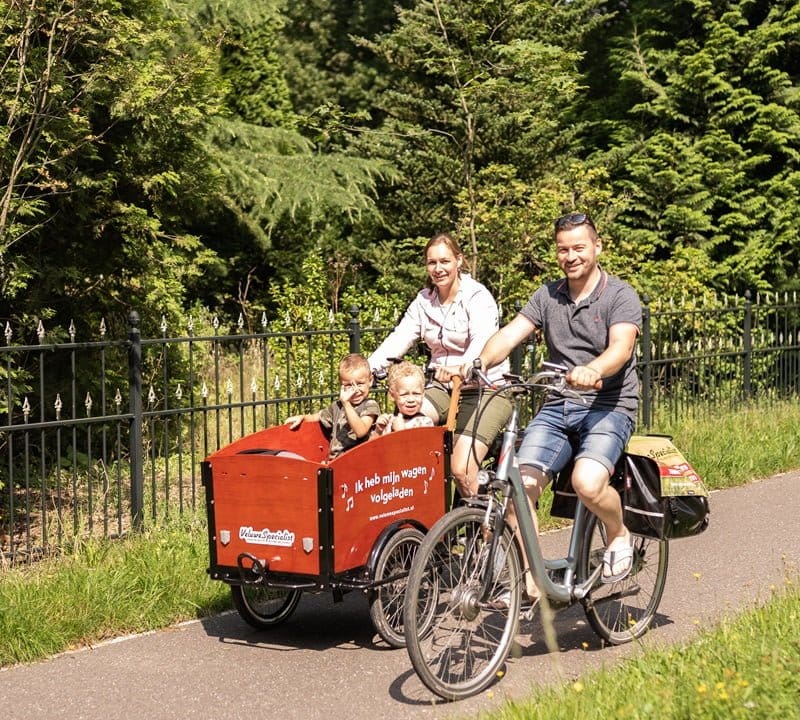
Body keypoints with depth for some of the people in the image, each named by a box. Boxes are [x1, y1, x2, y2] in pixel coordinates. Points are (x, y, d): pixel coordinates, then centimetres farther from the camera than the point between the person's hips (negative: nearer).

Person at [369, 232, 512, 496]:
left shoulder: (477, 297, -11)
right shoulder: (424, 301, 7)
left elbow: (483, 341, -30)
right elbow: (398, 339, -3)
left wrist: (462, 368, -52)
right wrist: (366, 369, -21)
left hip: (485, 389, -6)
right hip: (444, 388, 6)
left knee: (461, 470, -22)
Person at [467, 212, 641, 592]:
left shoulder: (620, 295, -2)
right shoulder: (548, 295, 11)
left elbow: (621, 346, -21)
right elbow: (510, 334, -2)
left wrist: (591, 371, -43)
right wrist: (481, 361, -25)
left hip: (608, 406, -4)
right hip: (557, 407, 4)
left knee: (588, 482, -30)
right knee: (519, 486, -17)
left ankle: (619, 534, 3)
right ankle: (530, 579, -5)